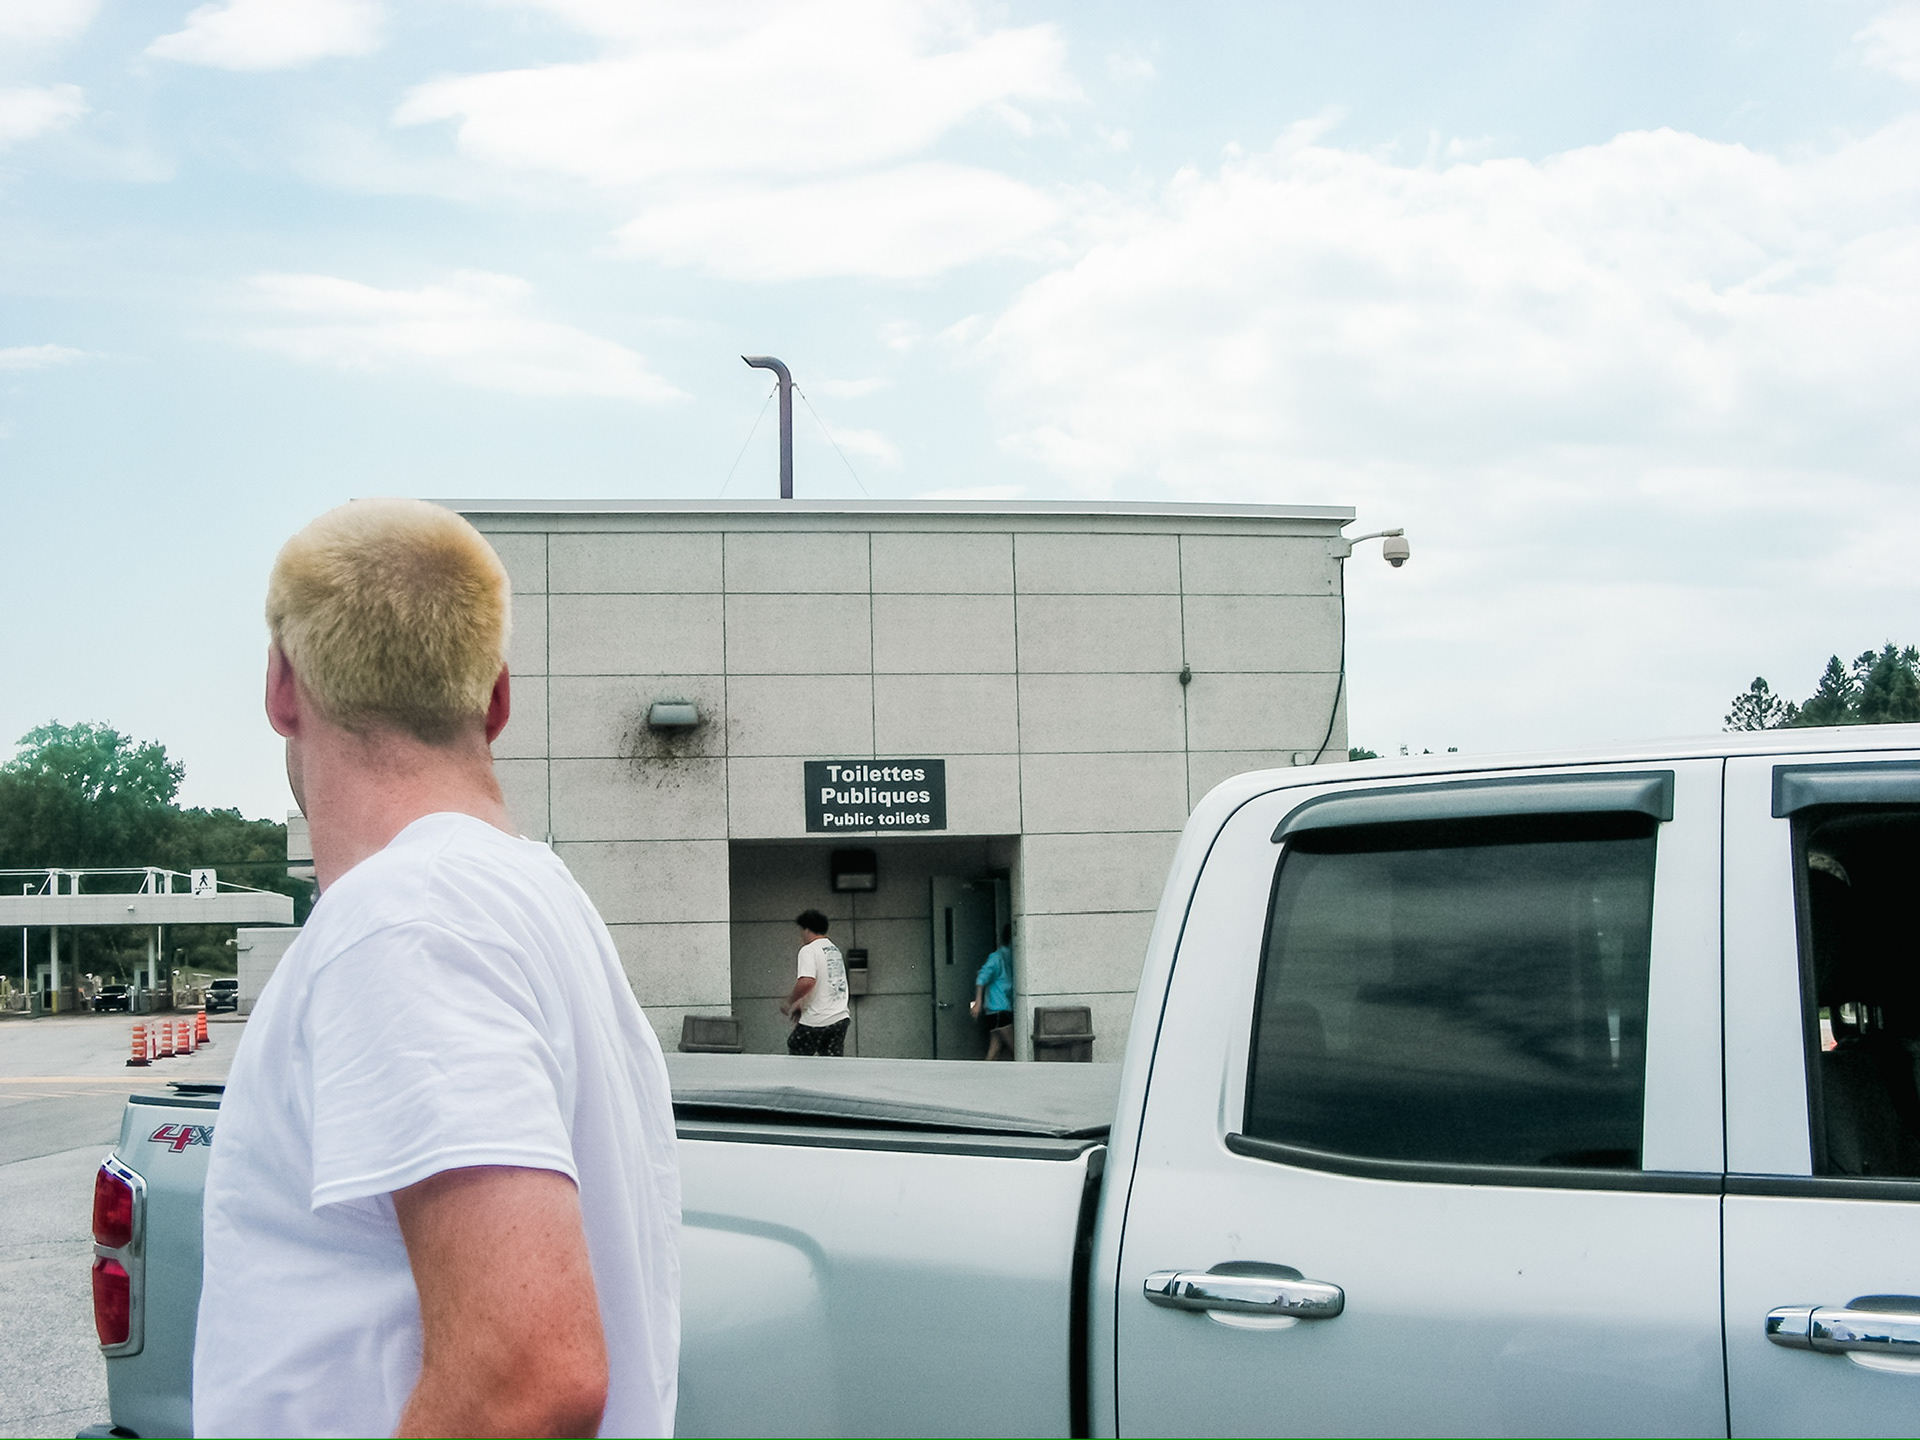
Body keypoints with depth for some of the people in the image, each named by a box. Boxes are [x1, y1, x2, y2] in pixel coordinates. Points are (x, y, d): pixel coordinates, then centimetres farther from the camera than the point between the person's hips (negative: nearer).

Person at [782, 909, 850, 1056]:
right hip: (841, 1018, 7)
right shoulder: (834, 949, 17)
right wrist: (801, 1002, 23)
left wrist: (789, 1001, -10)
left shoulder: (809, 950, -9)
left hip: (817, 1021, -7)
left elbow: (807, 982, -24)